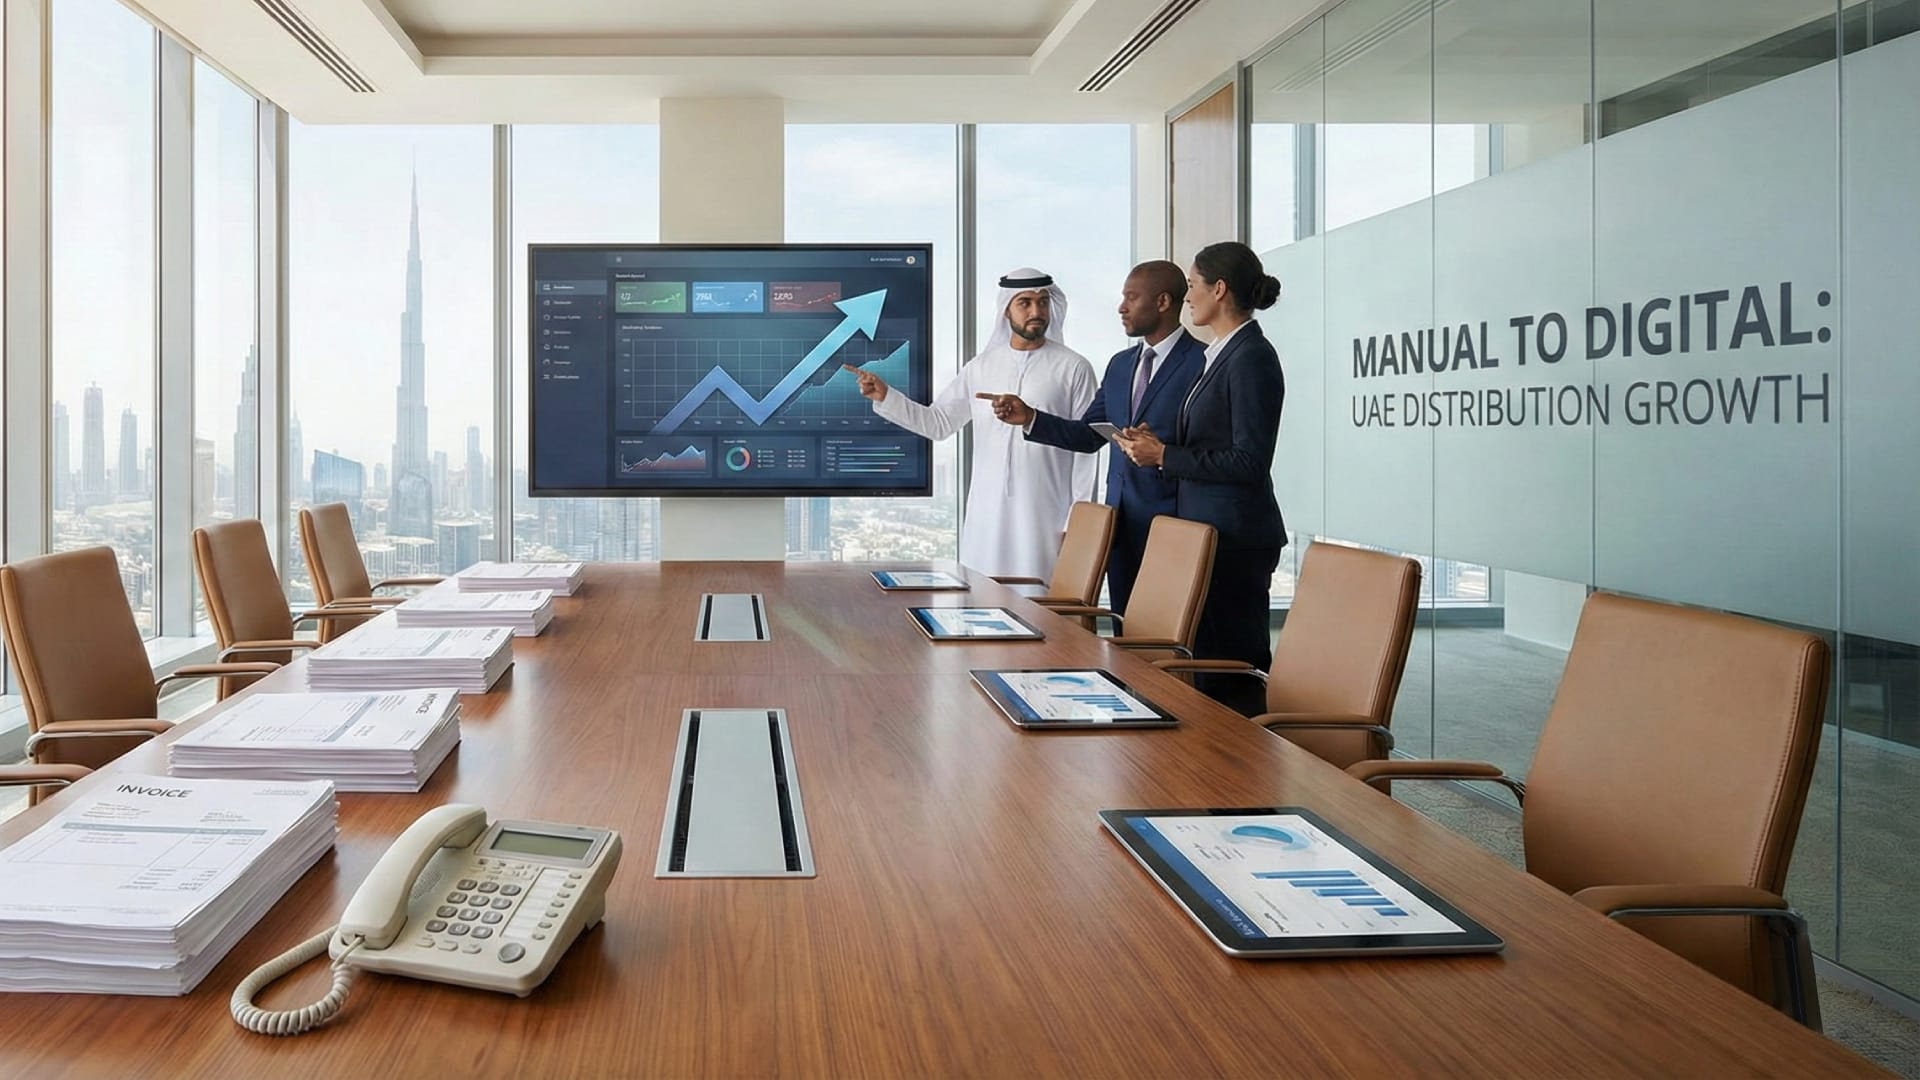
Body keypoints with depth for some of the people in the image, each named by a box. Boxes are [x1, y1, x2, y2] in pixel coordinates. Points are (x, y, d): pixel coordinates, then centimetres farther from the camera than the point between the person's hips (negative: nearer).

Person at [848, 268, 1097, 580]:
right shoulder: (982, 367, 10)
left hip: (1044, 519, -3)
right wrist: (885, 397, 1)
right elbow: (937, 422, 13)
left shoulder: (1073, 368, 0)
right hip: (987, 517, 3)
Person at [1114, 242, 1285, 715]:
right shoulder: (1223, 355, 16)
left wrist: (1164, 455, -15)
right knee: (1211, 661, 13)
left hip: (1236, 537, -10)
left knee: (1229, 664, -6)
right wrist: (1156, 445, 7)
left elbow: (1249, 461, -19)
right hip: (1209, 529, 10)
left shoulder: (1251, 357, -14)